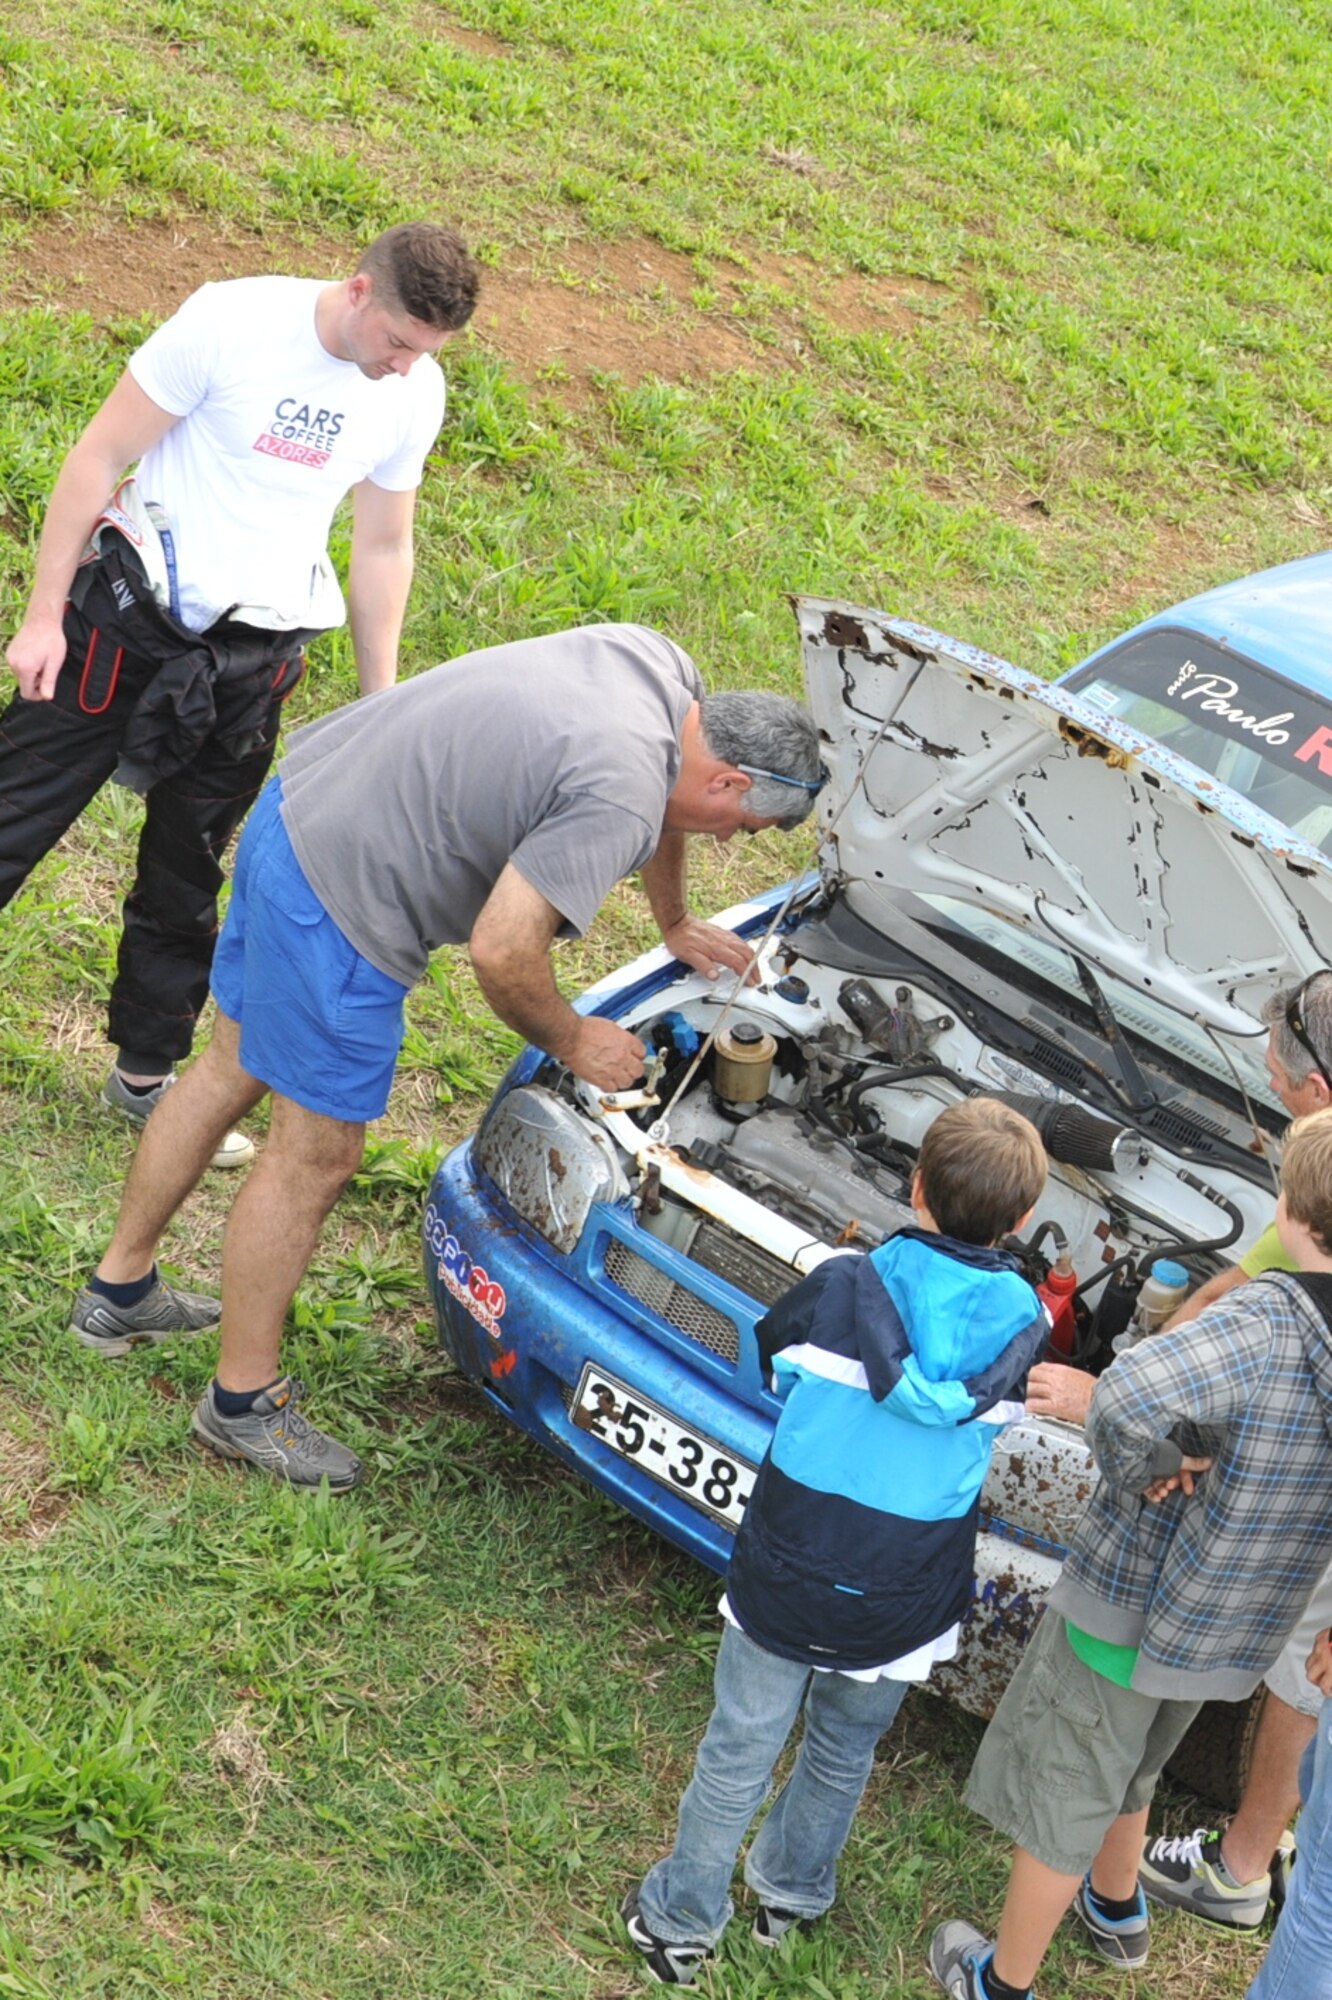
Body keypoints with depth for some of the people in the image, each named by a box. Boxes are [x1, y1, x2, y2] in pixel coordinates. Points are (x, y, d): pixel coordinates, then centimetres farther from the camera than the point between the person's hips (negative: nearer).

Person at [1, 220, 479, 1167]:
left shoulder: (417, 392, -1)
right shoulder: (233, 321, -15)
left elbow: (384, 548, 12)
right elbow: (99, 458, -10)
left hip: (254, 660, 4)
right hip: (130, 617, -4)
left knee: (188, 875, 14)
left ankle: (147, 1073, 29)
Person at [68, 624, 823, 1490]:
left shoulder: (664, 668, 3)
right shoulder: (616, 802, -26)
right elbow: (503, 949, -28)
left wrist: (678, 923, 35)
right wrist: (573, 1041, -10)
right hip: (341, 905, -10)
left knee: (234, 1068, 25)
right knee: (316, 1156, 5)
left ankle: (121, 1290, 43)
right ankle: (245, 1402, 22)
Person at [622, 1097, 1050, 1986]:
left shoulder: (842, 1289, -17)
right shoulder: (1023, 1329, -12)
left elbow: (771, 1367, 2)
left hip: (784, 1578, -2)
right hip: (901, 1605, 2)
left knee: (738, 1755, 15)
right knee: (843, 1755, 25)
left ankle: (682, 1921, 30)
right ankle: (792, 1892, 45)